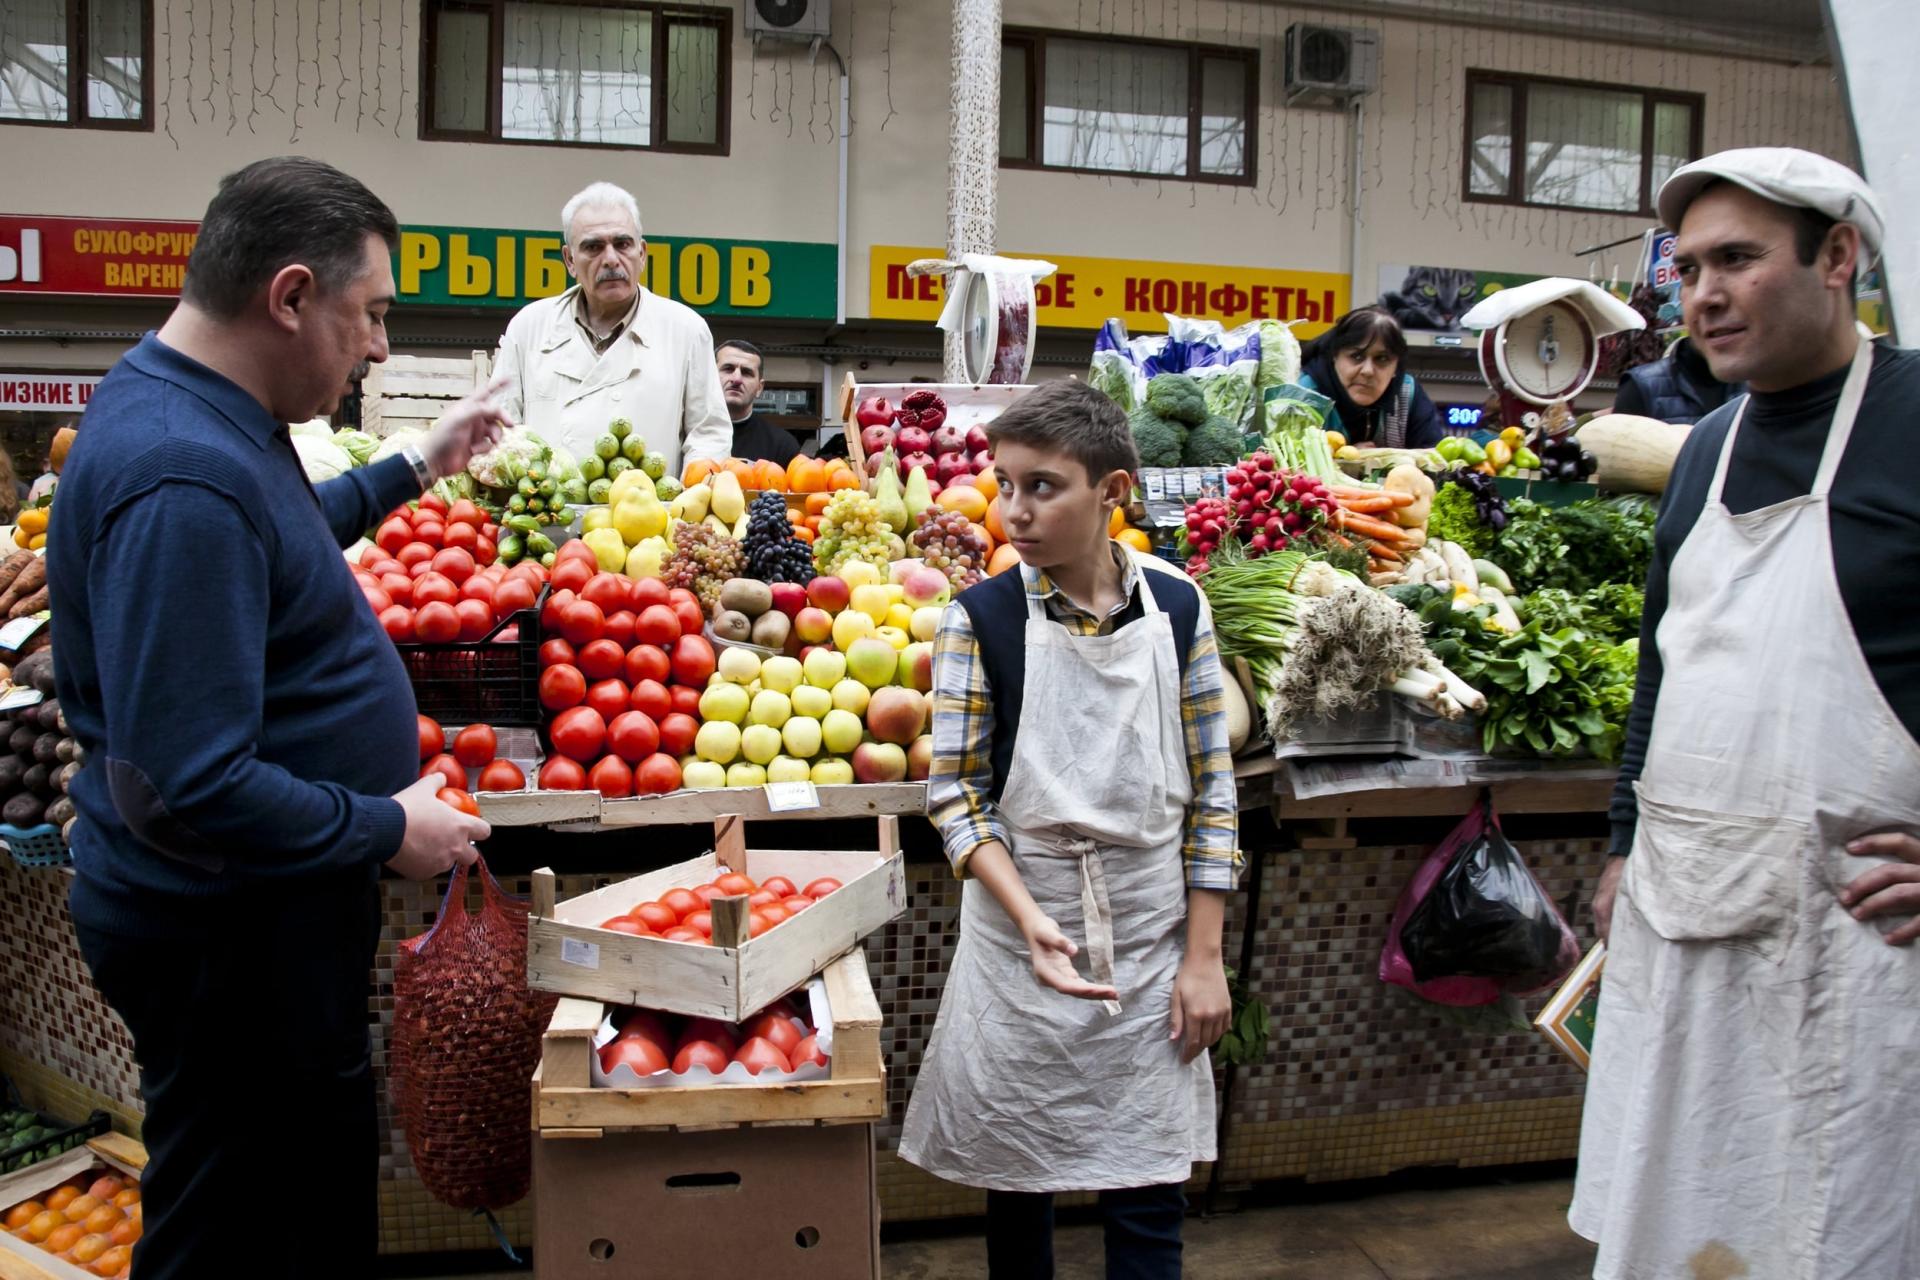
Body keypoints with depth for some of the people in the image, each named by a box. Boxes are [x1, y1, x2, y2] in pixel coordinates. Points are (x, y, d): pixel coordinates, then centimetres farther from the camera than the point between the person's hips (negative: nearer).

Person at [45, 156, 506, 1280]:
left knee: (324, 1186, 25)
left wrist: (415, 470, 24)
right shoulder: (185, 479, -29)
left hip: (269, 906, 10)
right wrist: (388, 830, -20)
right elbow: (193, 785, -32)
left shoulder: (204, 416, 5)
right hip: (228, 938, -10)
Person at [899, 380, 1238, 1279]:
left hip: (1152, 942, 1)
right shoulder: (980, 617, -7)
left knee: (1150, 1196, 8)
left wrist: (1203, 957, -1)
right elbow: (956, 796, -7)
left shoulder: (1177, 610, -2)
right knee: (1015, 1178, 14)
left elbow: (1210, 790, 2)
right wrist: (1030, 919, -22)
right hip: (1018, 934, -1)